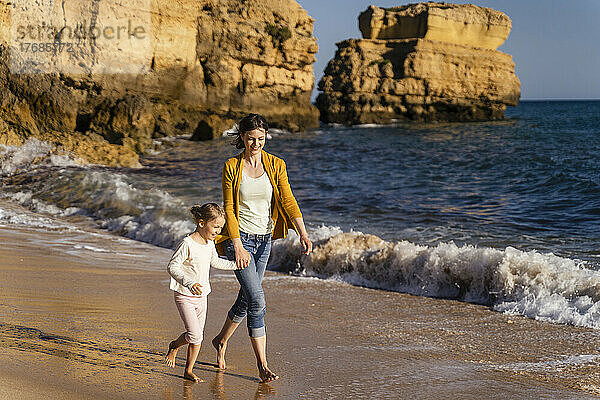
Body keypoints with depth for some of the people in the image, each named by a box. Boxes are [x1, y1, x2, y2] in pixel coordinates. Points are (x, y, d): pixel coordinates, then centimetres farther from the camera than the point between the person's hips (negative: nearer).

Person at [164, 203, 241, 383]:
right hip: (185, 296, -7)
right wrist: (189, 283, -36)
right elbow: (173, 267, -23)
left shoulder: (209, 243, 5)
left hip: (201, 296, 7)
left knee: (198, 337, 9)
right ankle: (174, 346, 15)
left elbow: (215, 262, 25)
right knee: (194, 335, -15)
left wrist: (235, 264, 17)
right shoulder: (187, 244, -20)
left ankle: (189, 370, 22)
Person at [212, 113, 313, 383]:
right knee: (257, 300, -13)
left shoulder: (276, 165, 1)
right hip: (240, 237, -4)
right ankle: (262, 365, -7)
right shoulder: (231, 167, -6)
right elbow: (229, 209, -7)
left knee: (246, 299, 14)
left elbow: (288, 201, -5)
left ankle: (221, 341, 40)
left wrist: (303, 234, -17)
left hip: (264, 239, 4)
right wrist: (238, 246, -15)